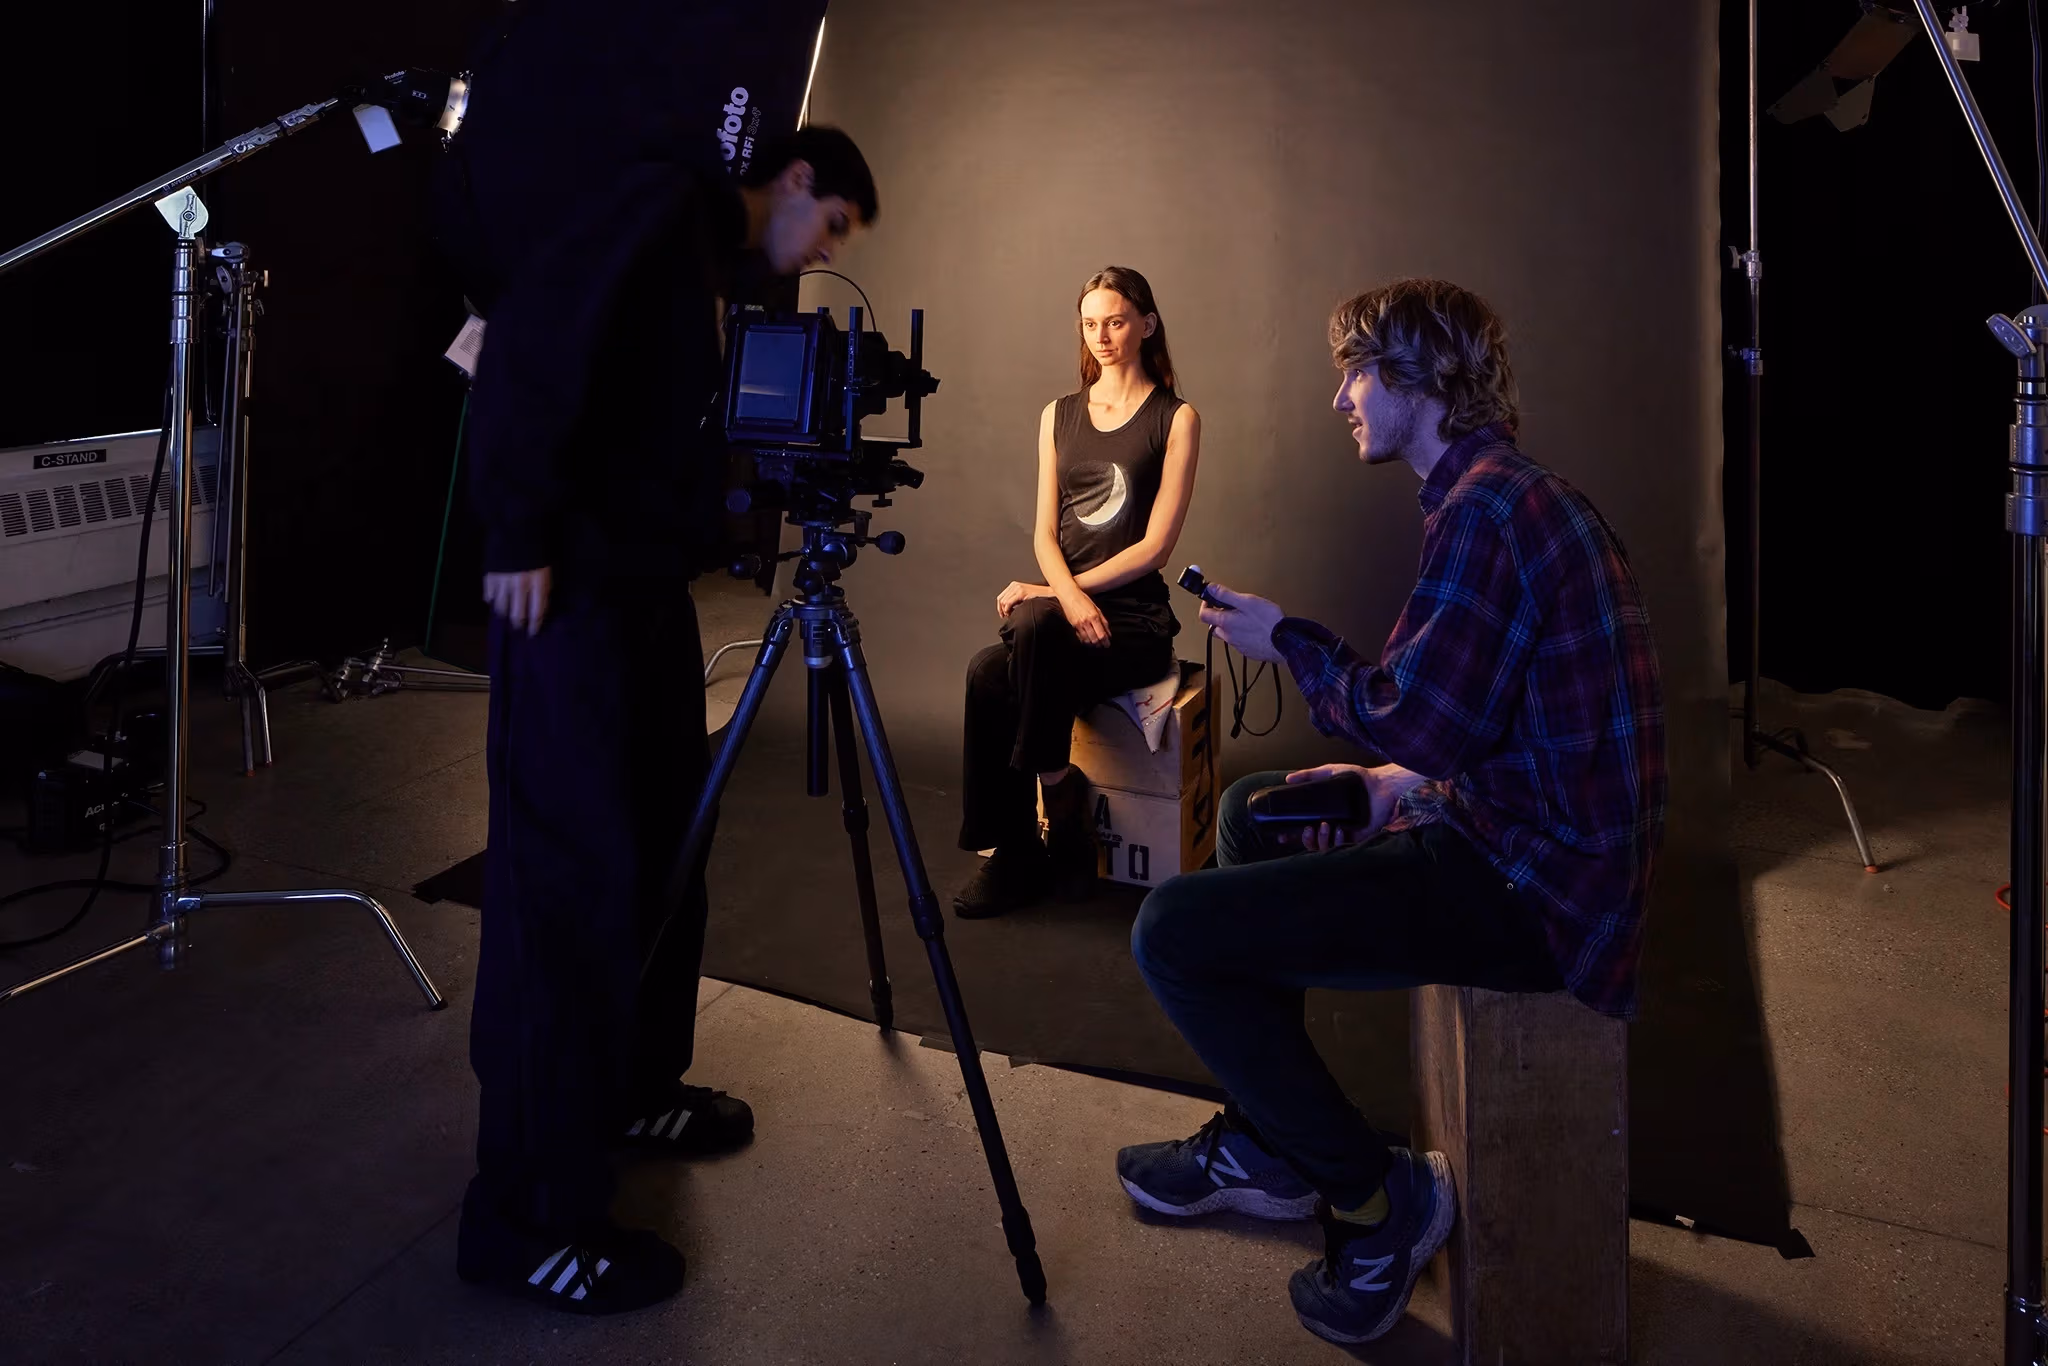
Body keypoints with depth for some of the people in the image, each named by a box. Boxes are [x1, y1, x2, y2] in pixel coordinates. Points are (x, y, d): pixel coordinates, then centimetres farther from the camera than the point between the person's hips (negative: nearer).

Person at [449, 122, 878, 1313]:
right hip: (572, 588, -10)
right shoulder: (672, 203, -6)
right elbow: (536, 328, -20)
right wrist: (520, 532, -21)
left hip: (651, 587, 10)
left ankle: (631, 1091, 33)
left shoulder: (716, 271, 21)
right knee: (572, 879, -8)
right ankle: (528, 1215, 0)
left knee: (662, 849, 16)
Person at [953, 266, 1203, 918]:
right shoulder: (1059, 415, 17)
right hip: (1059, 602, 4)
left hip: (1133, 618, -4)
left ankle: (1020, 852, -14)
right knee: (988, 673, -30)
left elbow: (1155, 545, -6)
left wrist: (1050, 593, -12)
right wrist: (1069, 595, -13)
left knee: (992, 675, -31)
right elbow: (1045, 531, 9)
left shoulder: (1176, 418, 2)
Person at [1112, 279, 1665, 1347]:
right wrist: (1400, 783, 9)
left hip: (1530, 889, -11)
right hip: (1535, 845, 11)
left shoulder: (1486, 507, -18)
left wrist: (1288, 644, -7)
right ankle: (1266, 1146, 30)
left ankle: (1378, 1197, 0)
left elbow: (1416, 721, -21)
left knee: (1173, 935, -15)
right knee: (1248, 814, 25)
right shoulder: (1520, 494, 15)